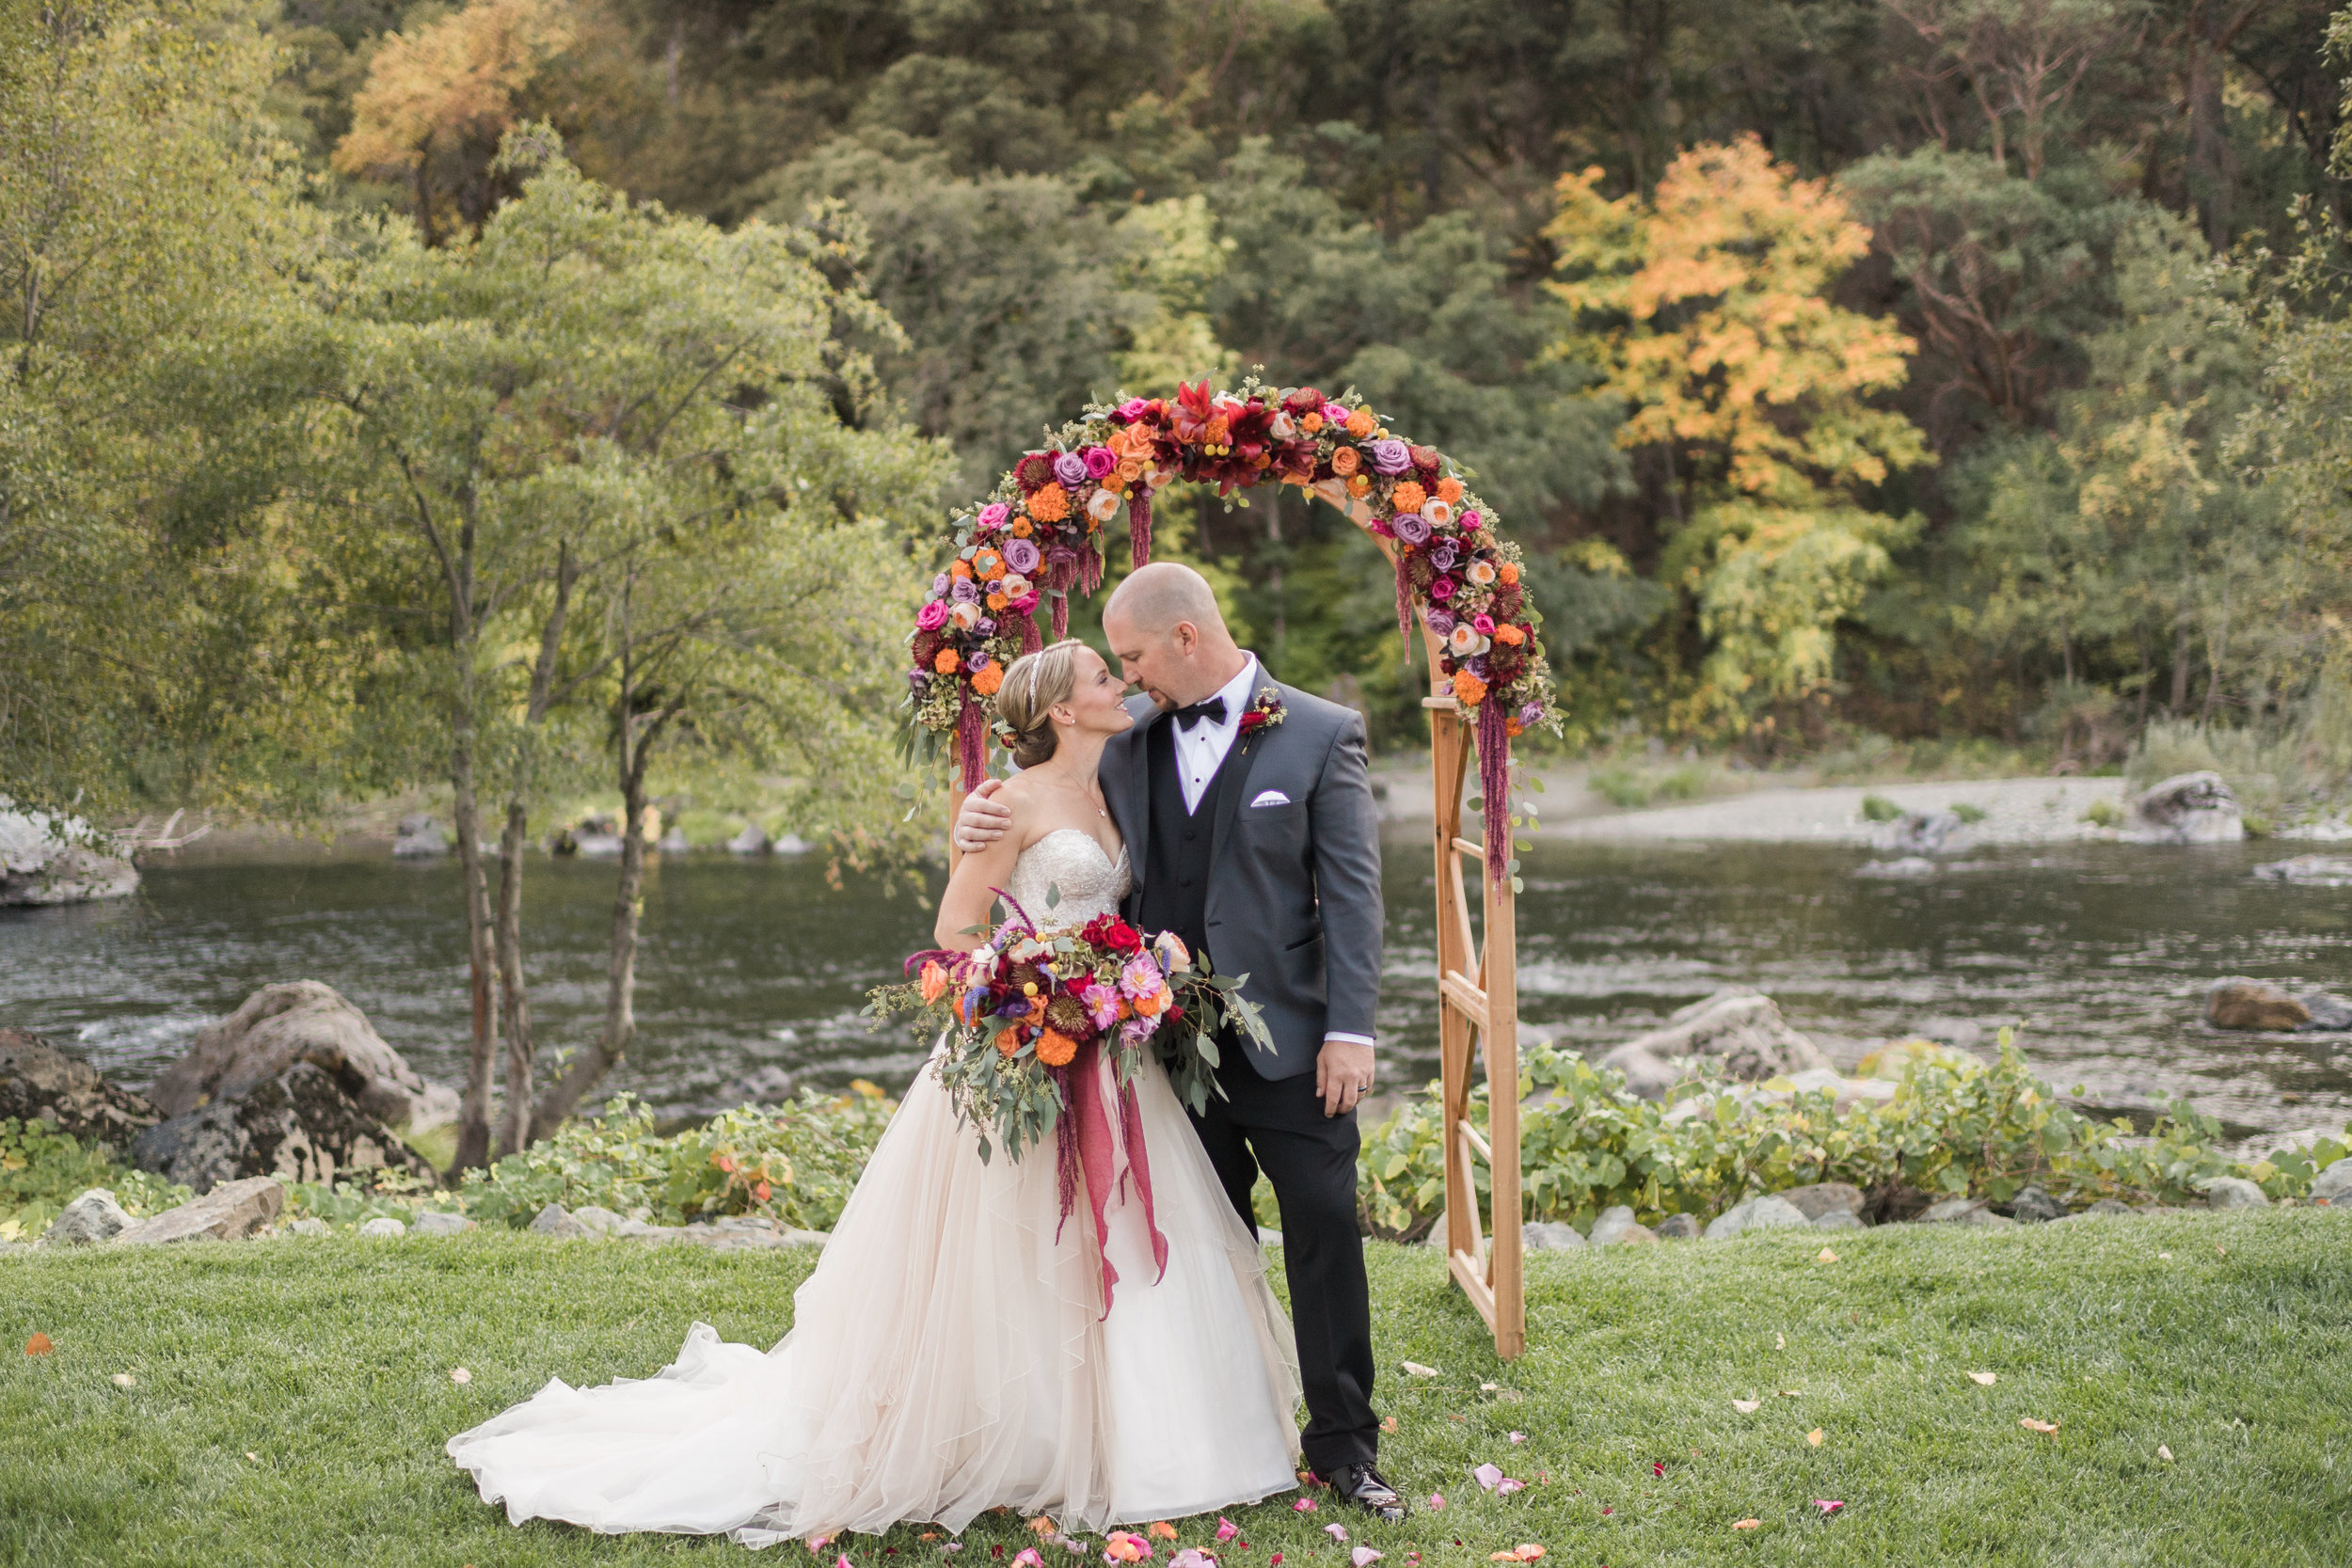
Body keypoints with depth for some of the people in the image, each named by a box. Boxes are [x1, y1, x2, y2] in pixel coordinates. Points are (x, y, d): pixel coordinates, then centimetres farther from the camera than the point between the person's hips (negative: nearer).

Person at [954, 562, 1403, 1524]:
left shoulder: (1320, 736, -3)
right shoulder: (1123, 738, 7)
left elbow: (1351, 891, -6)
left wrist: (1351, 1030, -12)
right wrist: (985, 816, -5)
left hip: (1287, 1039, -3)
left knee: (1325, 1230, -1)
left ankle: (1343, 1443, 9)